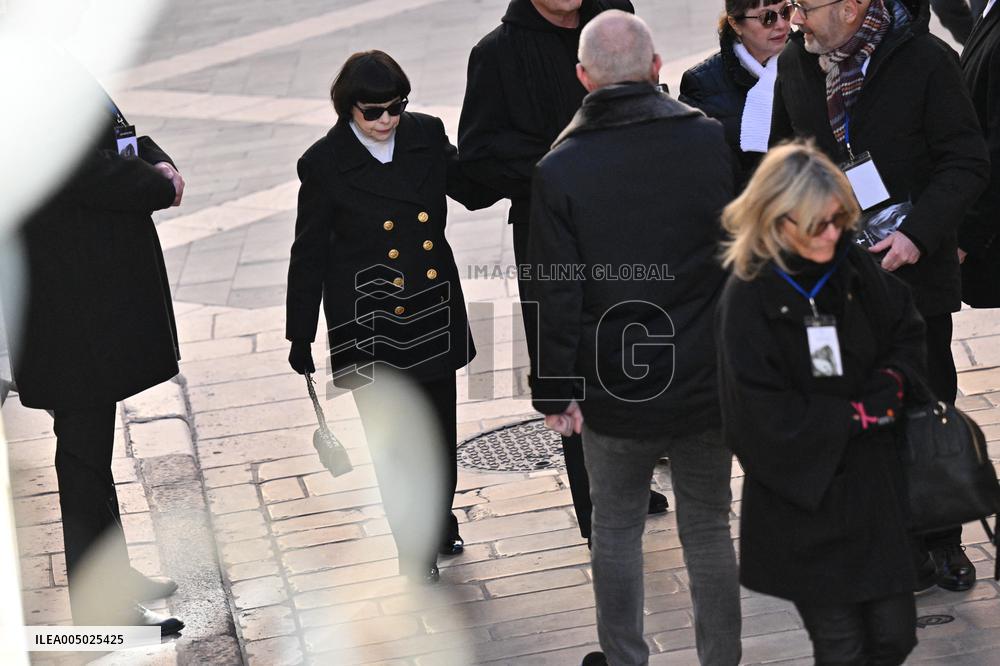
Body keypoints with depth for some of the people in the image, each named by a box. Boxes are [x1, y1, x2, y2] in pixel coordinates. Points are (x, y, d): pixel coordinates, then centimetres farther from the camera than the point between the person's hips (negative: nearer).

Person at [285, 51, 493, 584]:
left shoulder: (426, 136, -2)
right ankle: (415, 546, 20)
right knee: (394, 439, 2)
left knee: (438, 430, 16)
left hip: (434, 312, 4)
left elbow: (473, 190, 14)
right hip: (370, 322, -4)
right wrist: (300, 336, -2)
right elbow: (309, 254, -5)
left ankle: (440, 524, 38)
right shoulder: (326, 163, -11)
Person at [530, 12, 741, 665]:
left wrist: (555, 392, -1)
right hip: (710, 387, 1)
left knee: (617, 526, 16)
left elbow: (555, 296, -10)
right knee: (709, 529, 13)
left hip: (615, 393, -1)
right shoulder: (716, 141, -8)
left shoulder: (559, 170, -10)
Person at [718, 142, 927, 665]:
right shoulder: (748, 297, -16)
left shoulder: (851, 268, -1)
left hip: (872, 482, 5)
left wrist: (888, 388, -8)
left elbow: (908, 332, 12)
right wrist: (859, 415, -12)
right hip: (805, 499, -5)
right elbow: (765, 416, -18)